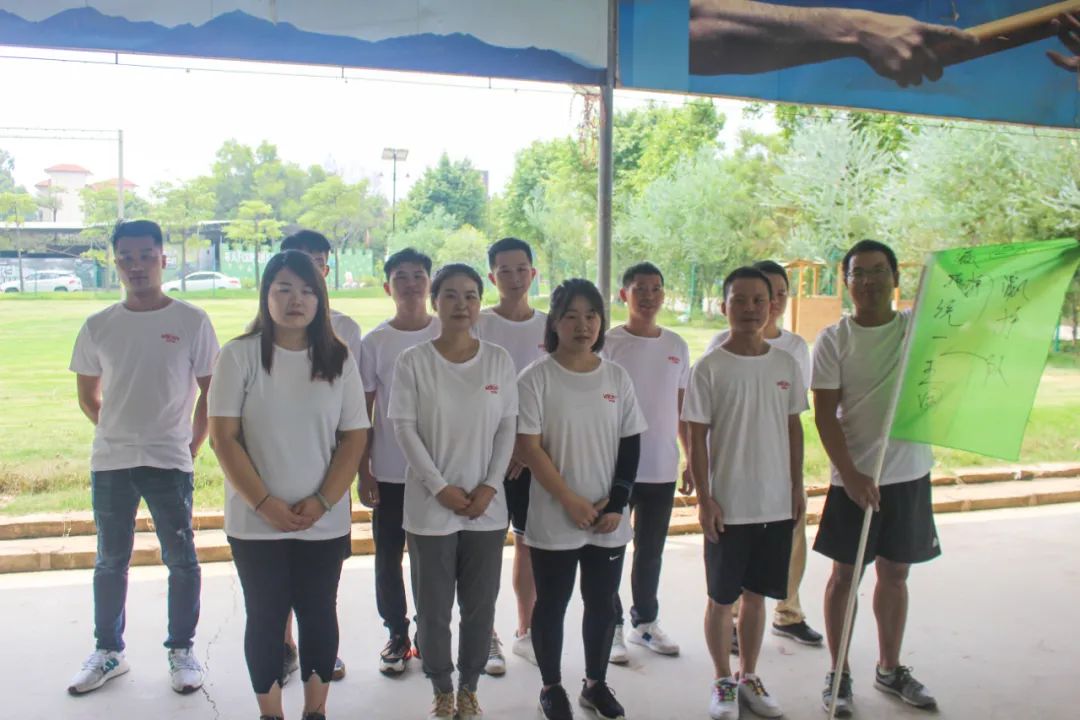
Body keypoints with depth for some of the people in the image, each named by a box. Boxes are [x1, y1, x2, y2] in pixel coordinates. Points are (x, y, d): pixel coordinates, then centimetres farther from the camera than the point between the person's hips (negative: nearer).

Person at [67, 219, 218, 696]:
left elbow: (211, 392, 0)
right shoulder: (98, 326, 3)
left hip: (170, 463, -3)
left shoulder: (191, 322, -5)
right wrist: (120, 432, 7)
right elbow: (88, 396, 14)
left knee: (181, 560, 6)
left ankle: (182, 652, 23)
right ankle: (108, 652, 31)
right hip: (109, 463, 3)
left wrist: (191, 445, -1)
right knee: (110, 562, 15)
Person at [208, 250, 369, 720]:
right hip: (256, 522, -1)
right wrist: (266, 504, -14)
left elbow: (354, 438, 0)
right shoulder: (239, 355, -5)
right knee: (266, 618, 10)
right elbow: (223, 437, -7)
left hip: (325, 522, 2)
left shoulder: (339, 359, 1)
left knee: (319, 616, 11)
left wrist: (321, 502, -11)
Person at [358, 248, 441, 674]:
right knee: (388, 557, 8)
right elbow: (363, 412, 2)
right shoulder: (374, 342, 0)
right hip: (389, 472, 1)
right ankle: (397, 634, 25)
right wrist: (363, 472, -1)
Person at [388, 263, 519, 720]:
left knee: (480, 605, 11)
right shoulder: (413, 361, -5)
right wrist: (439, 487, -12)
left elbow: (508, 428, 2)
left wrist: (489, 487, -7)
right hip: (429, 506, -2)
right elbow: (404, 428, -7)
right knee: (433, 607, 9)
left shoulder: (499, 361, 2)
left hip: (487, 506, 2)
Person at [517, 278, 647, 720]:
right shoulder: (536, 378, -8)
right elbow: (528, 447, -12)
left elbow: (631, 446, 5)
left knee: (603, 603, 14)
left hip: (609, 519, 4)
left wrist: (617, 503, -5)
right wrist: (571, 500, -15)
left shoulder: (618, 378, 3)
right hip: (553, 518, -3)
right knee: (551, 603, 10)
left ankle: (596, 684, 34)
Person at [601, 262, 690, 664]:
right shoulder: (610, 343, -6)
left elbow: (682, 409, 12)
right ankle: (612, 627, 20)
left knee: (651, 552, 16)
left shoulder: (677, 346, 7)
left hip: (662, 469, 4)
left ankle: (646, 621, 32)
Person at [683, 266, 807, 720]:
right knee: (722, 598, 8)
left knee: (756, 595, 15)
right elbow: (697, 437, -7)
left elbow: (793, 428, 10)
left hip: (776, 503, 3)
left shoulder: (786, 364, 4)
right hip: (728, 505, -3)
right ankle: (723, 682, 26)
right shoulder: (709, 368, -7)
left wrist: (798, 488, 8)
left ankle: (748, 677, 32)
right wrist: (704, 499, -10)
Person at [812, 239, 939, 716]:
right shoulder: (833, 340, -6)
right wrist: (850, 474, -17)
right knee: (845, 574, 6)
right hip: (854, 477, -3)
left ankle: (890, 669, 32)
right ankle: (838, 673, 21)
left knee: (895, 572, 15)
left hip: (909, 474, 3)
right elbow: (825, 415, -9)